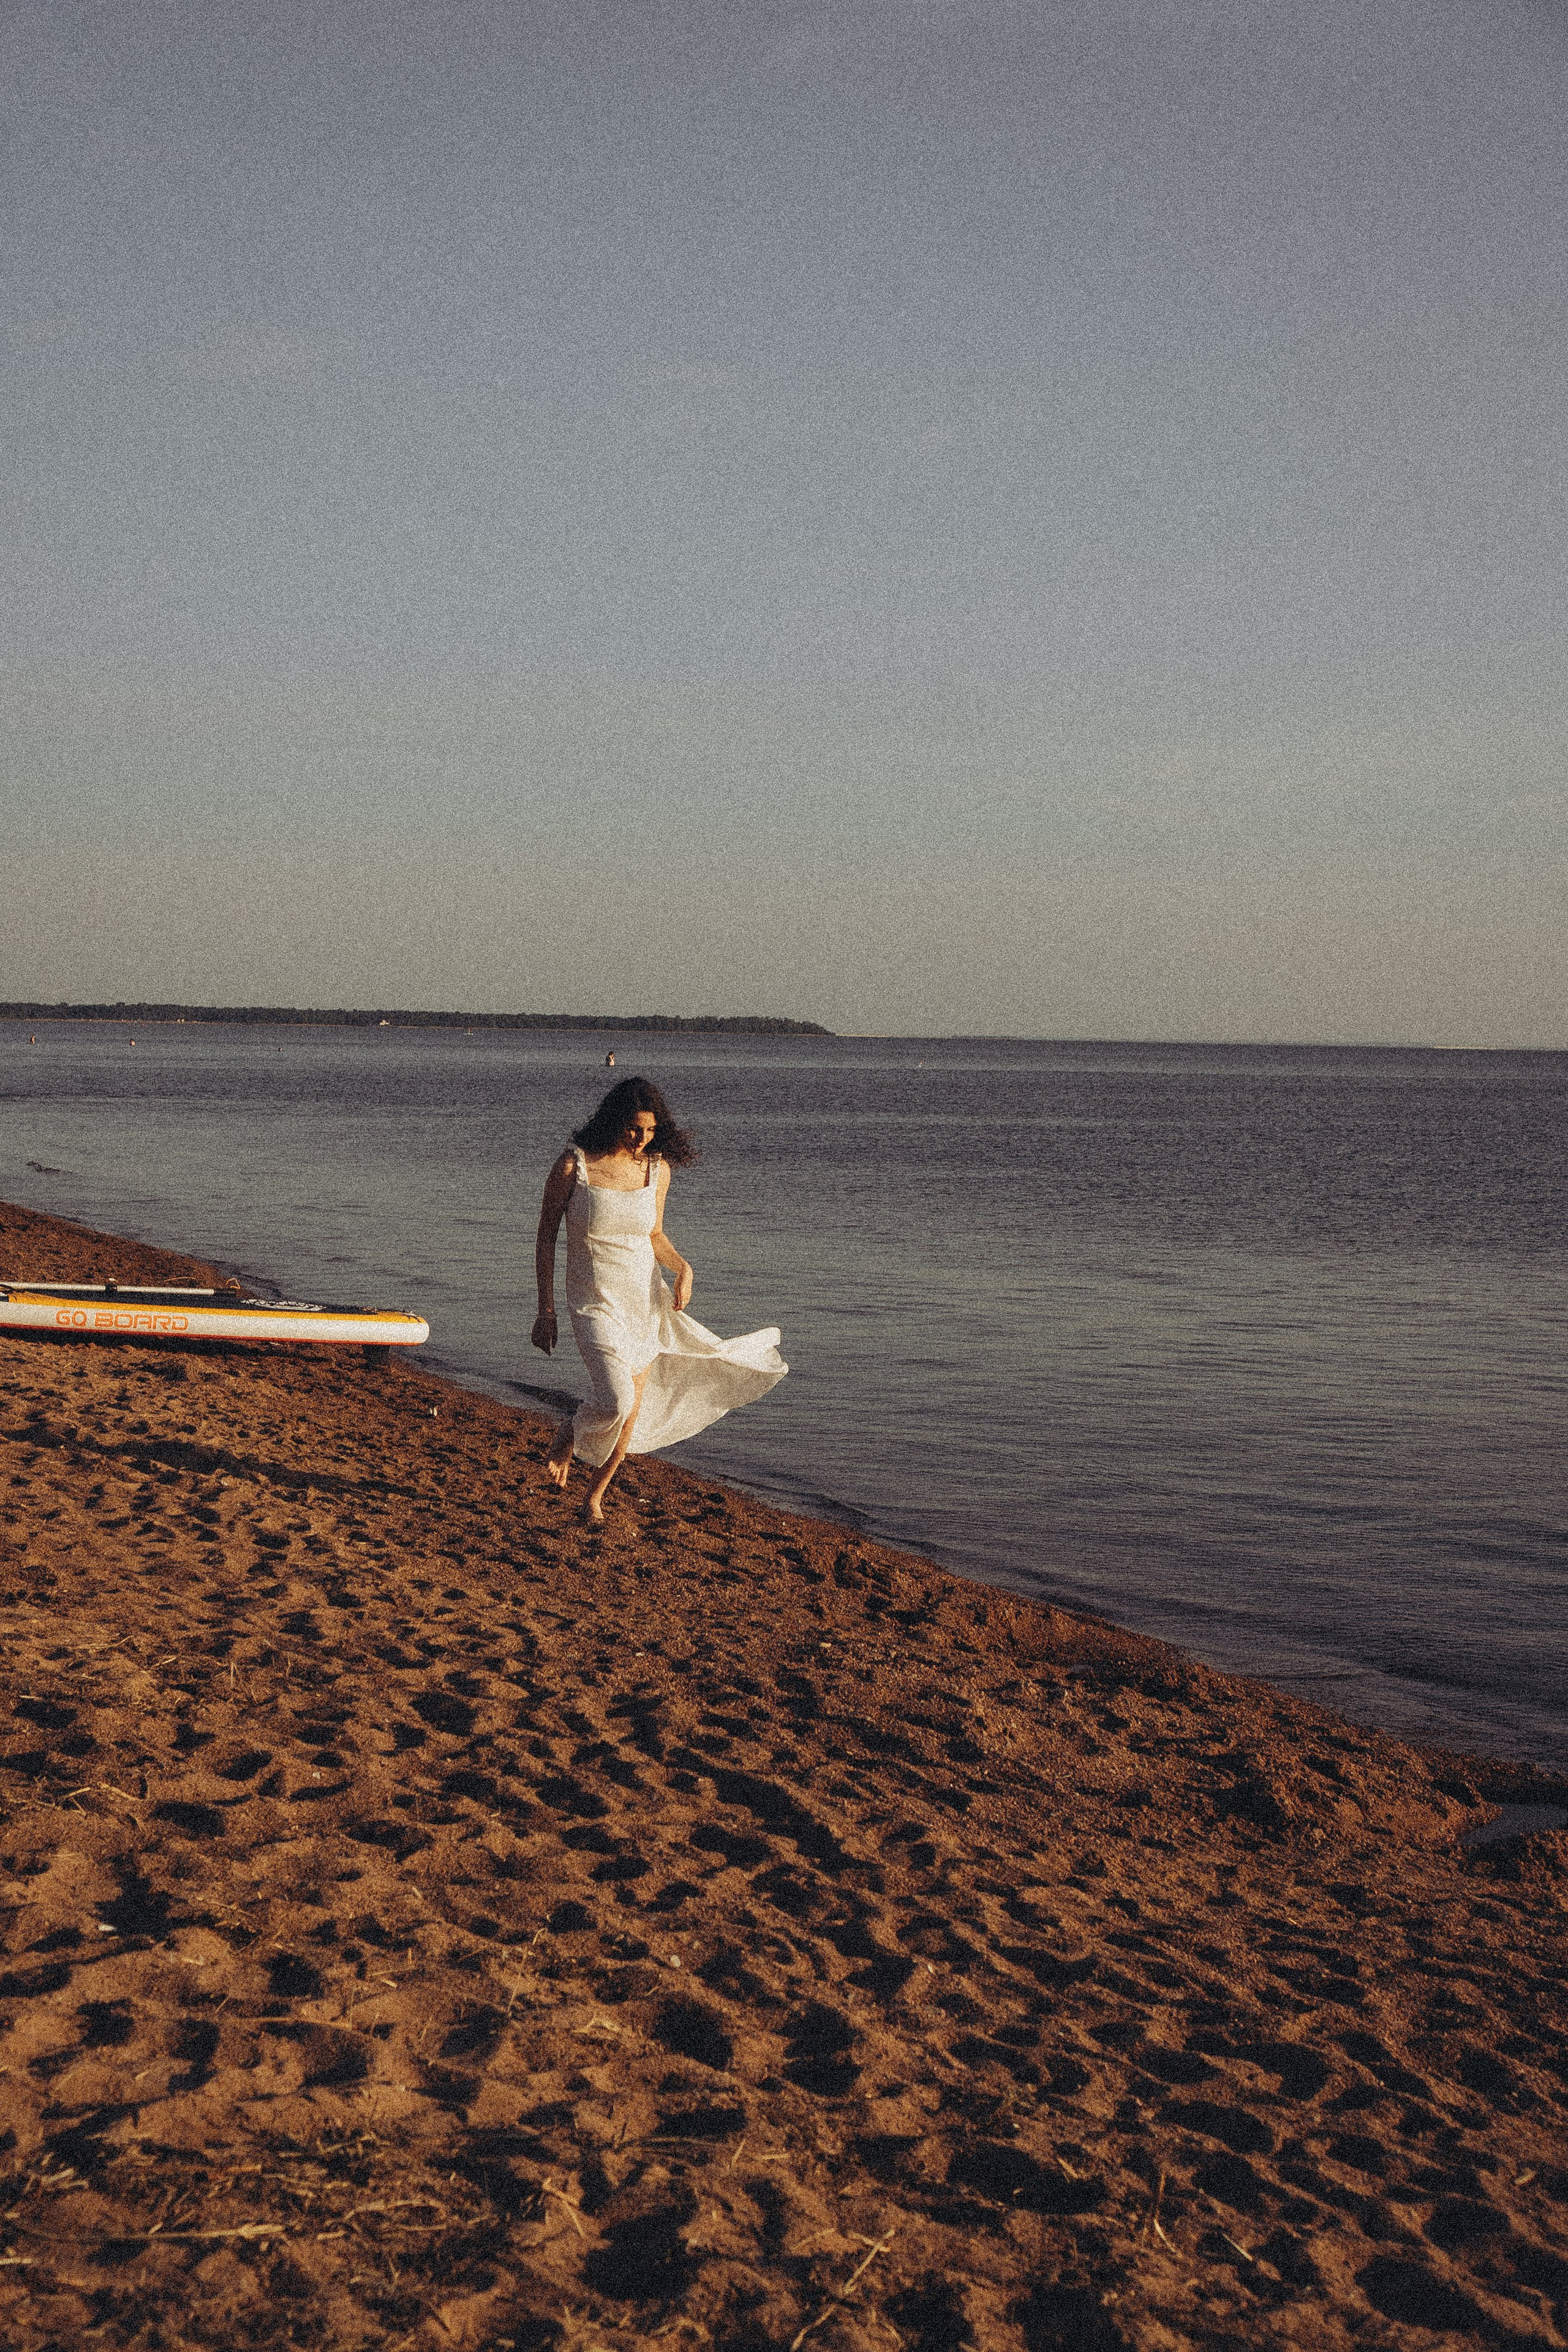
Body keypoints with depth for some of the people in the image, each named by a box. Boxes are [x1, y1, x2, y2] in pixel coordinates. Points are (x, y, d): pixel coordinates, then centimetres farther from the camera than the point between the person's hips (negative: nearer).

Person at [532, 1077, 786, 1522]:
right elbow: (546, 1237, -6)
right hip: (595, 1302, -4)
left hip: (645, 1299, 5)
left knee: (632, 1413, 11)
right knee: (614, 1404, -23)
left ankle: (596, 1496, 35)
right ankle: (567, 1437, 11)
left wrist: (682, 1268, -9)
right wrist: (546, 1310, -7)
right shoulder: (573, 1166, -13)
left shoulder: (657, 1169, -2)